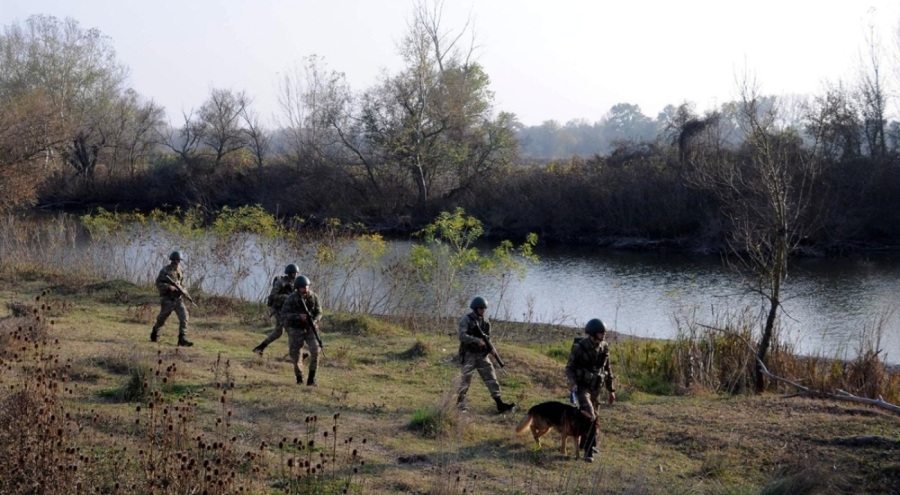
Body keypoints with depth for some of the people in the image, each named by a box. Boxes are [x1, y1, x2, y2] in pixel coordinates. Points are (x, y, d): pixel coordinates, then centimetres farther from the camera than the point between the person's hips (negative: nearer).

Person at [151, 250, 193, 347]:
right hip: (167, 299, -4)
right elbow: (158, 283, -11)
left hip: (178, 298, 4)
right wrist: (169, 287, -23)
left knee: (184, 316, -14)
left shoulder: (180, 270, 7)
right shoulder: (165, 270, -10)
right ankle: (154, 333, 39)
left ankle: (181, 339, -14)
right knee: (162, 318, 10)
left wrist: (181, 289, 6)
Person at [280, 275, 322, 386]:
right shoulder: (291, 299, -16)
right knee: (296, 355, -1)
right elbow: (283, 315, -19)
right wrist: (298, 316, -33)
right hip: (296, 330, -2)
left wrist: (314, 322, -22)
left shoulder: (313, 296, -7)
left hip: (310, 329, 2)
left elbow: (318, 312, 0)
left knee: (315, 350, -19)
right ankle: (299, 378, 25)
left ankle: (311, 379, -11)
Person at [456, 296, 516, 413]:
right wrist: (477, 340, -30)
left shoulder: (485, 321, 10)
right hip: (469, 355, -5)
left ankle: (500, 404, -6)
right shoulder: (466, 320, -8)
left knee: (491, 378, -2)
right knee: (465, 380, -1)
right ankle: (460, 405, 11)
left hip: (482, 355, 5)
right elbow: (462, 336, -20)